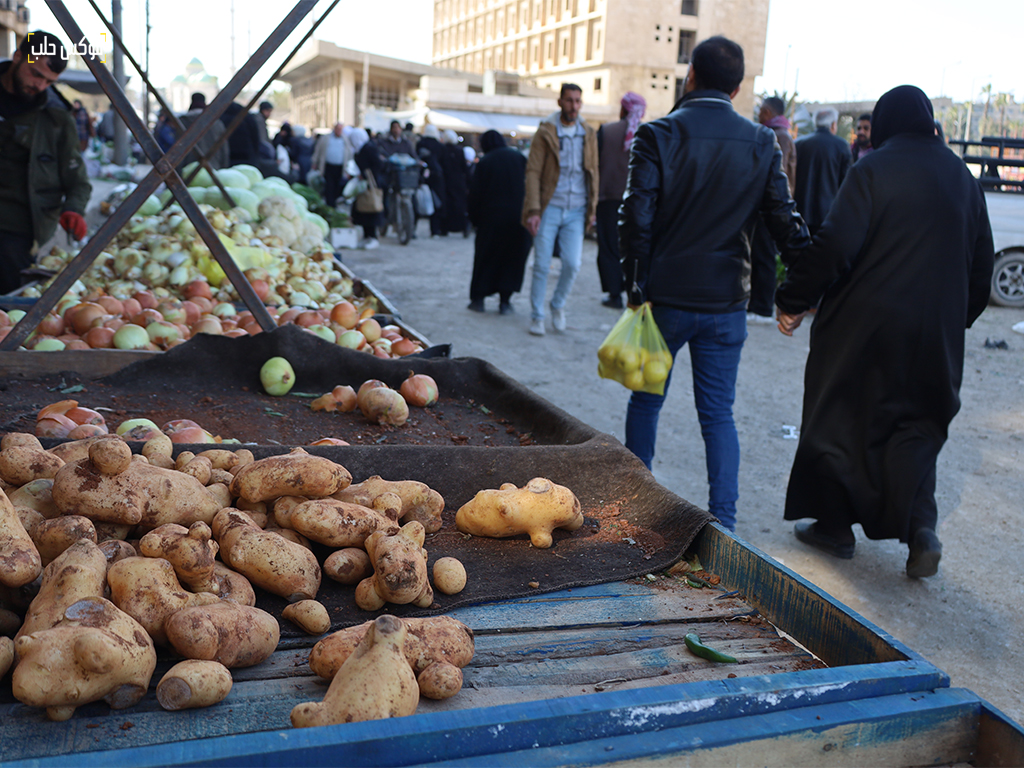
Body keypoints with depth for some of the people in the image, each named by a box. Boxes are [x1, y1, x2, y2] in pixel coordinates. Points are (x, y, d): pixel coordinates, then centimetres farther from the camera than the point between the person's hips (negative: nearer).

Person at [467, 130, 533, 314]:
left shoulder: (485, 162, -2)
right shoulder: (519, 157, 3)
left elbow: (475, 194, -1)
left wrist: (474, 218, 8)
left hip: (492, 218, -1)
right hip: (518, 218, 1)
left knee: (485, 258, 12)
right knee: (514, 258, 7)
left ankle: (478, 299, 15)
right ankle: (505, 301, 4)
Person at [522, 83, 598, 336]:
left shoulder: (588, 134, 8)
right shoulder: (545, 131, -2)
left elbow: (593, 172, 14)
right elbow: (533, 171, -5)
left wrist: (592, 208, 8)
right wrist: (533, 210, -12)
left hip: (576, 211, 2)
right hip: (549, 208, -2)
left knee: (572, 264, -6)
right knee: (542, 265, 0)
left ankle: (558, 306, 20)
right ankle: (537, 316, 15)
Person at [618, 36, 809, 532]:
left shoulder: (658, 135, -8)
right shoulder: (762, 144, 0)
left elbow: (636, 216, -12)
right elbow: (784, 222, -1)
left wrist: (636, 287, -5)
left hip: (664, 298, -2)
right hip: (726, 303, 2)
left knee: (646, 402, 15)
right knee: (718, 413, 10)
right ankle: (724, 520, 9)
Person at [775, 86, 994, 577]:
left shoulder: (873, 168, -8)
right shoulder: (962, 177, 10)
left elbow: (836, 244, -18)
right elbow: (981, 262, 14)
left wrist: (794, 300, -11)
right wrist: (960, 316, 25)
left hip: (866, 322, -4)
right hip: (937, 331, 5)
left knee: (842, 417, 8)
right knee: (916, 425, 13)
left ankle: (835, 525, 17)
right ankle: (920, 527, -2)